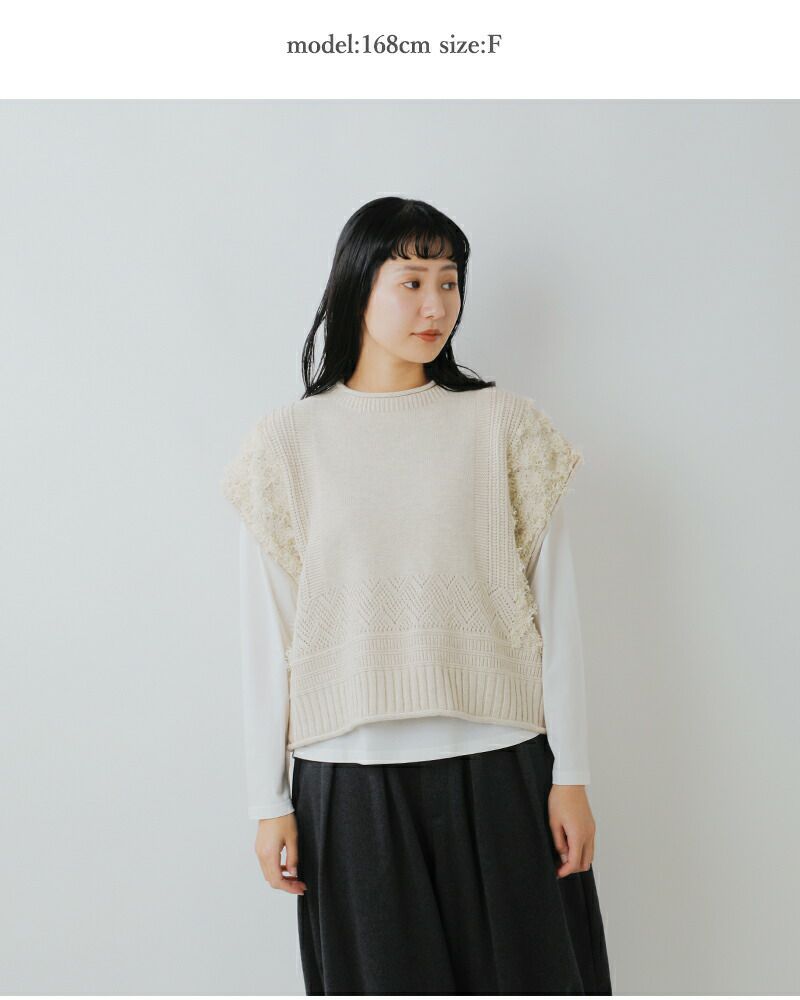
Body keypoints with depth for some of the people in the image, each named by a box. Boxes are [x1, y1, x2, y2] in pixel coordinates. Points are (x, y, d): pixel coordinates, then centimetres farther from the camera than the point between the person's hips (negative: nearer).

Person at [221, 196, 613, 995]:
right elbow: (268, 633, 2)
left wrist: (570, 776, 0)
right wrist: (269, 799, 2)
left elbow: (553, 609, 1)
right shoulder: (288, 440, 1)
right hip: (351, 778, 0)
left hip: (497, 766, 0)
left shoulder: (504, 426, 1)